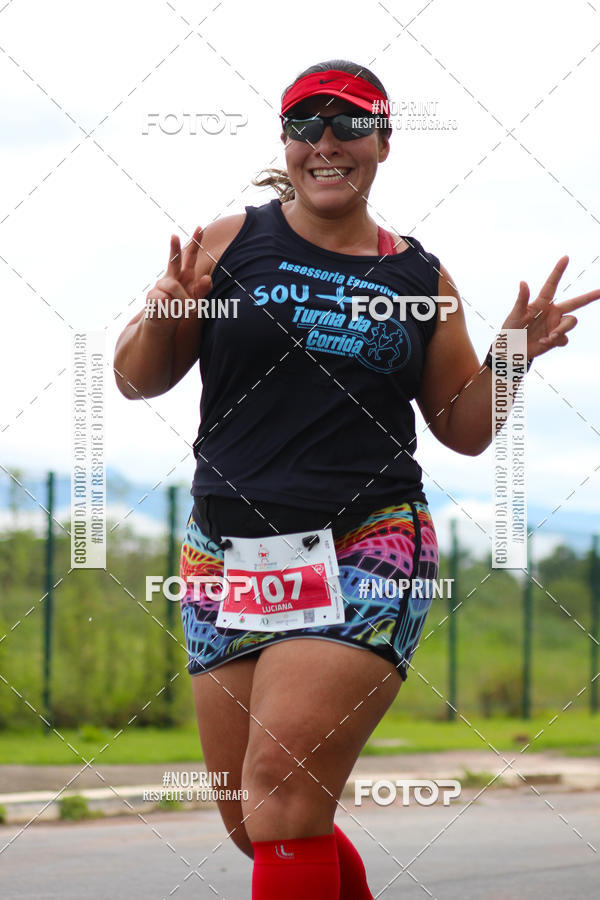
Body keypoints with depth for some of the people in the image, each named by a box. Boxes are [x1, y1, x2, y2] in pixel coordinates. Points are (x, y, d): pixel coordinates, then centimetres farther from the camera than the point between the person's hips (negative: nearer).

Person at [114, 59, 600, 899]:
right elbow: (135, 380, 8)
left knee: (283, 800, -18)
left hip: (364, 550, -2)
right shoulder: (228, 244, 7)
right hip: (228, 554, 2)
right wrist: (161, 319, -12)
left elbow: (464, 429, 16)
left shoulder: (421, 280, 10)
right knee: (256, 828, 5)